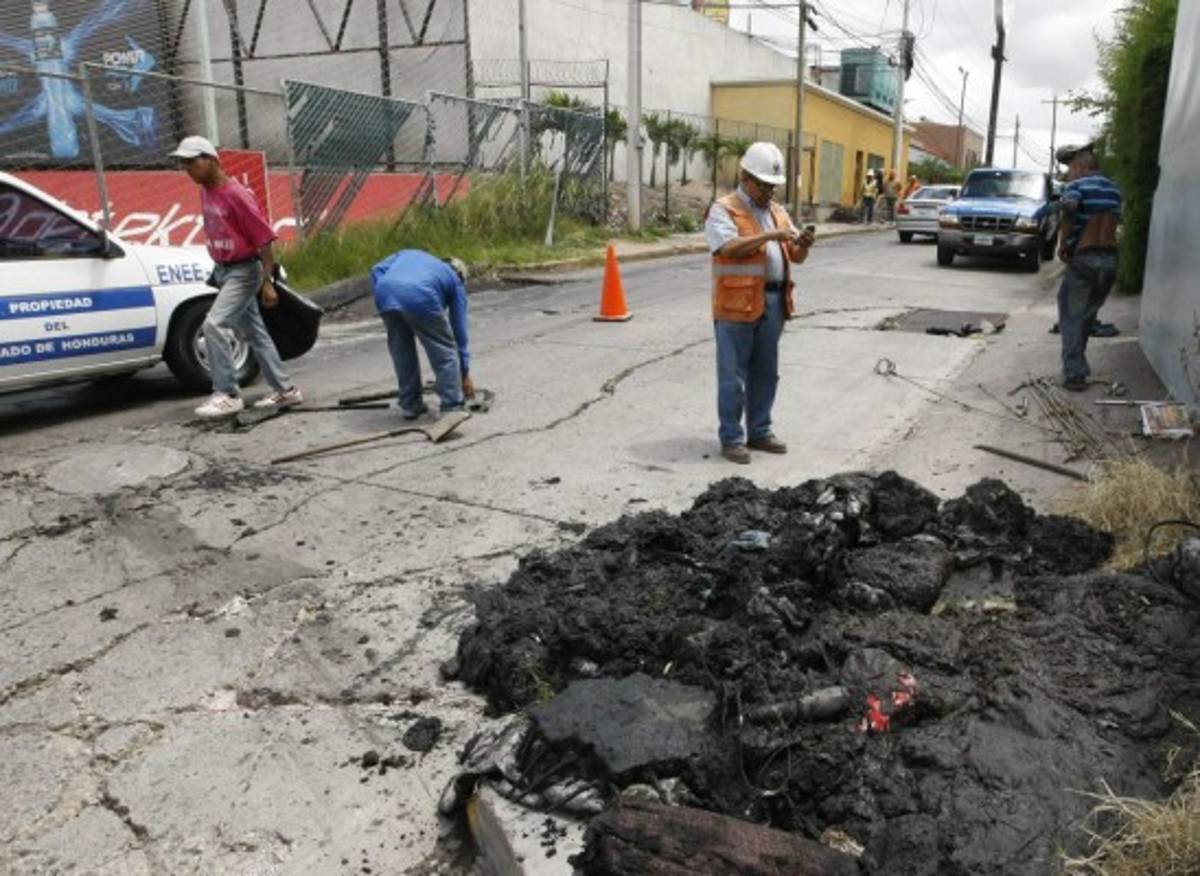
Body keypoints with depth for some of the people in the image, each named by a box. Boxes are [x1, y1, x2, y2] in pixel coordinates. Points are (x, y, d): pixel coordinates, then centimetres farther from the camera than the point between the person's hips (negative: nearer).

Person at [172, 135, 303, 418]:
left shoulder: (236, 195, -19)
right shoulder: (205, 193, 6)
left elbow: (264, 238, -19)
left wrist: (267, 282, -21)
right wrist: (218, 269, 17)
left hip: (244, 271, -9)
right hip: (223, 271, 9)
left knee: (214, 324, -19)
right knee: (254, 332, 13)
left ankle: (228, 395, -11)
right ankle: (286, 390, 23)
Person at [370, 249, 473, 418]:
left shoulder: (409, 254, 41)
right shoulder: (455, 281, 31)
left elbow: (377, 270, 22)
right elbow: (459, 329, 31)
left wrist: (385, 302, 22)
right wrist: (465, 374, 36)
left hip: (385, 294, 4)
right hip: (420, 297, -3)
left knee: (401, 350, 23)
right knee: (445, 352, 14)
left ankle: (410, 404, 28)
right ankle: (452, 408, 15)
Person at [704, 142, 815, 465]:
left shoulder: (778, 211, 18)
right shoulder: (724, 209, -4)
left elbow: (796, 257, 16)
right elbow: (728, 247, -21)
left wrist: (803, 243, -6)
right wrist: (770, 235, -25)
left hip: (773, 303, 7)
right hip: (737, 304, -7)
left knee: (765, 372, 13)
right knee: (733, 375, -1)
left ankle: (759, 431, 24)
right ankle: (731, 438, 6)